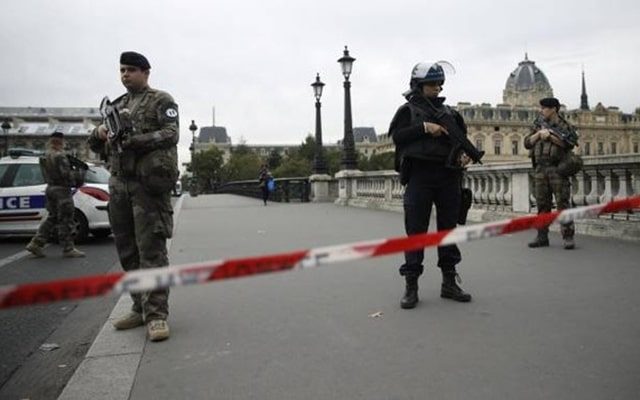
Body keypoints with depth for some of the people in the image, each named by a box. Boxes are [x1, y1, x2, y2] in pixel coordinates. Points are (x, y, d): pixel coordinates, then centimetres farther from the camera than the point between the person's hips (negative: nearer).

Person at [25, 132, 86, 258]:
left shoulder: (46, 155, 13)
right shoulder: (60, 156, -15)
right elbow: (65, 174, -19)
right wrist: (79, 174, -4)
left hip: (50, 188, 9)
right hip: (61, 189, -9)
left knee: (52, 218, 17)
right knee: (65, 220, -1)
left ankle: (35, 244, 13)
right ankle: (68, 249, 4)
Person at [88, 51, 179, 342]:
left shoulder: (161, 101, 4)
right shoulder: (117, 105, 22)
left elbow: (170, 134, -11)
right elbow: (98, 147, 24)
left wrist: (134, 140, -22)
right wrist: (100, 134, 1)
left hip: (148, 181, -7)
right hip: (119, 182, 7)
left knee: (151, 248, -10)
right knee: (127, 249, 8)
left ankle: (156, 314, -8)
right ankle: (140, 308, 18)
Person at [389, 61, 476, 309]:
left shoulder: (448, 111, 18)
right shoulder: (408, 110, 5)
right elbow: (397, 135, -9)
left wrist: (464, 154, -1)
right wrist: (425, 127, -18)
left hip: (448, 177, 5)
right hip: (420, 176, -5)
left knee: (448, 228, 9)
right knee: (416, 230, -3)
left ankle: (449, 282, 20)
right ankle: (411, 286, 4)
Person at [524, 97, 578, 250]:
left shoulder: (564, 125, 3)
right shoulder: (537, 124, 16)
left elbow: (569, 144, -11)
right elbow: (527, 143, 9)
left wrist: (549, 136, -13)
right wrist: (538, 134, -6)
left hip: (557, 169, -4)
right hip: (540, 169, 4)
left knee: (563, 203, -6)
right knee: (542, 204, 6)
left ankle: (568, 237, -3)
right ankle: (542, 236, 11)